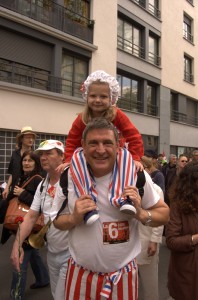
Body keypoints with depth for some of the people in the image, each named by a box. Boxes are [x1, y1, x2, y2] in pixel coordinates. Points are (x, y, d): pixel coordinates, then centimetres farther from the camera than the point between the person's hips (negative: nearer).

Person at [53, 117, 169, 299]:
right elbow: (56, 220, 1)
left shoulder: (137, 175, -12)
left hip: (124, 274, 0)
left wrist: (141, 214, -22)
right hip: (80, 273, 1)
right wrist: (74, 218, -20)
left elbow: (164, 212, -2)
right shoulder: (69, 176, -9)